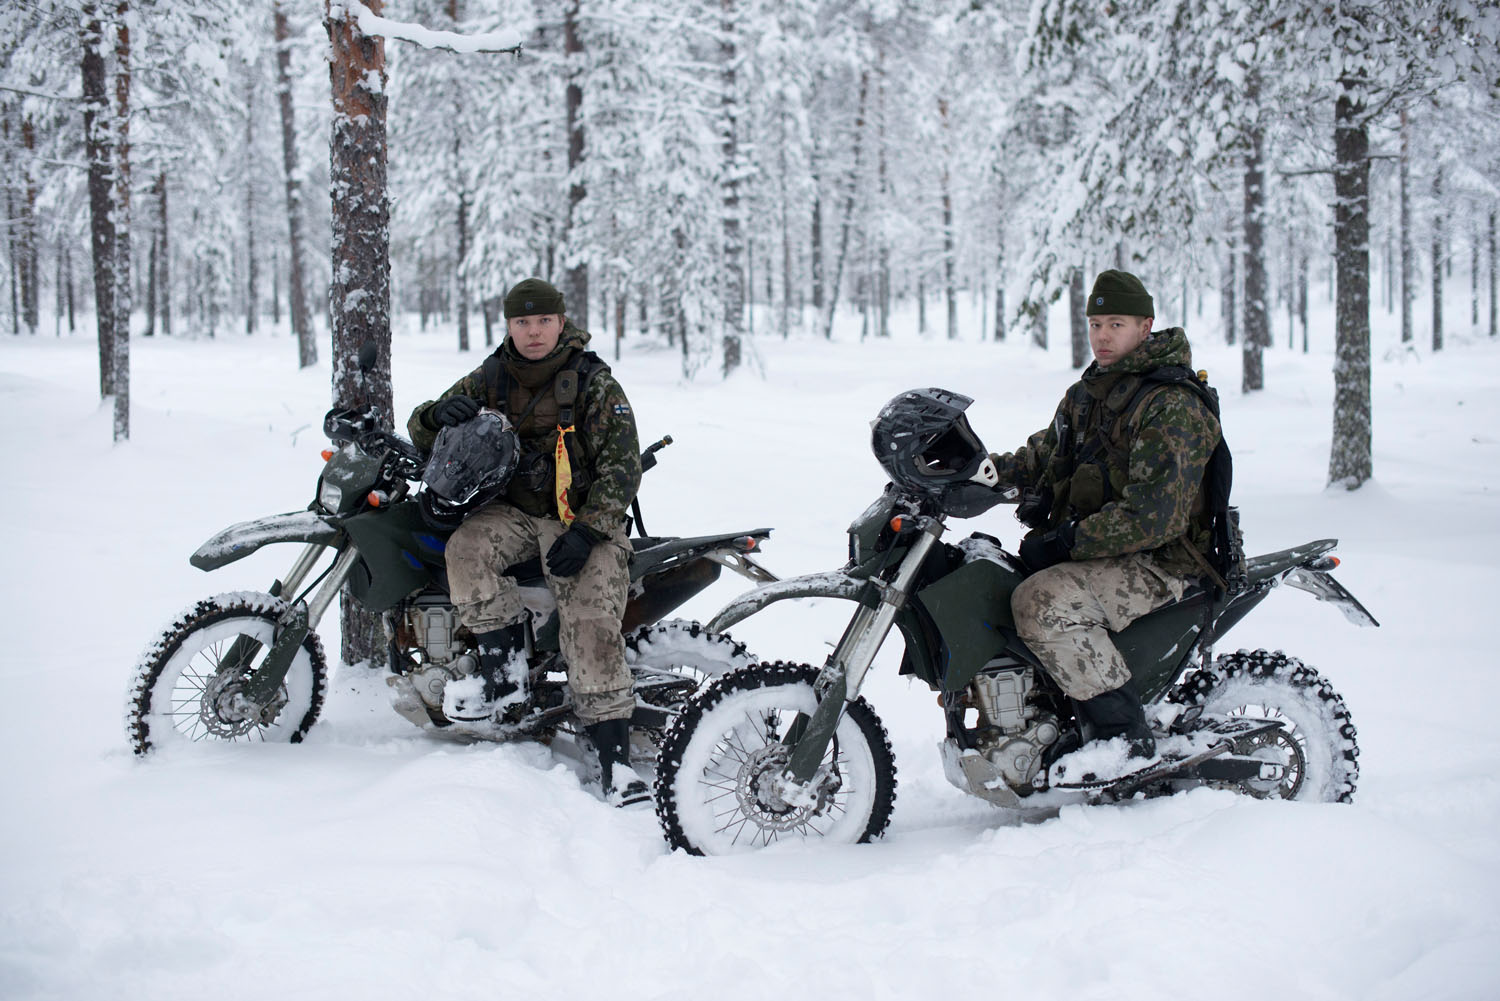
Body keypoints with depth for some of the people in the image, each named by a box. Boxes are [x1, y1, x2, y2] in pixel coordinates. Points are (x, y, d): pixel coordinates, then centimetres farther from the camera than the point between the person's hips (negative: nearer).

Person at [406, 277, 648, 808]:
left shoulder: (595, 384, -2)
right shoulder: (490, 379, 9)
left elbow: (622, 467, -6)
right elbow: (421, 432, 12)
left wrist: (585, 531, -19)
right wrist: (440, 415, -15)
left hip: (585, 515, -4)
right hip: (512, 510, 4)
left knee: (591, 620, -23)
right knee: (466, 549, -29)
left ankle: (614, 753, -24)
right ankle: (505, 666, -19)